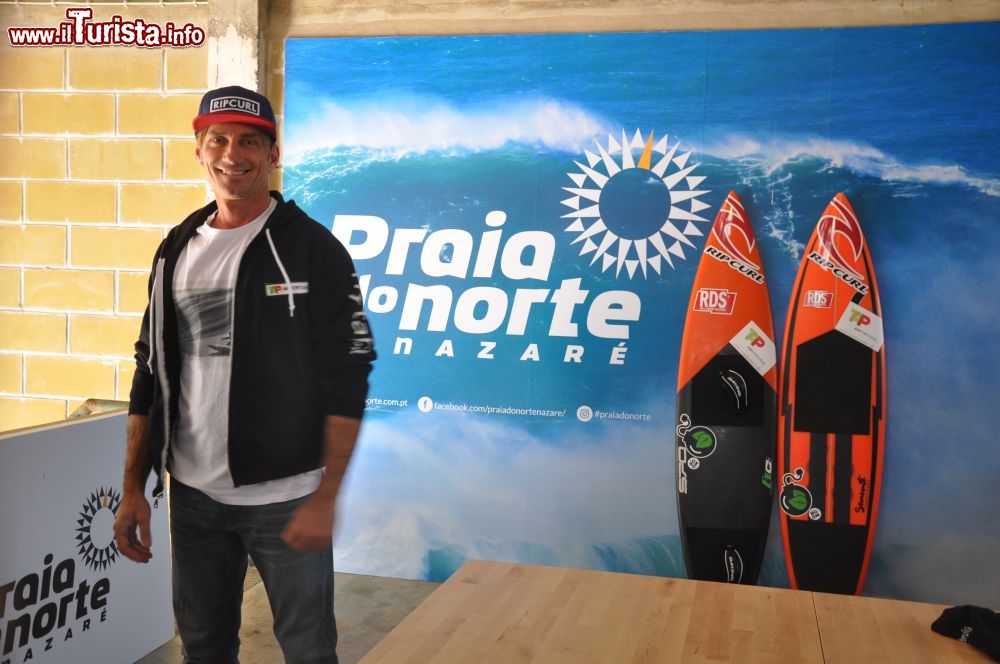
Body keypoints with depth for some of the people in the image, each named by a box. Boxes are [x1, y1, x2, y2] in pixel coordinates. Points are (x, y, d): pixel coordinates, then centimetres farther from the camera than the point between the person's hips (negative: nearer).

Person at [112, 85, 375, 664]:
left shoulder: (312, 248, -8)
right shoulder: (177, 250, 8)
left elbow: (347, 381, -11)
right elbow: (152, 376, 12)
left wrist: (326, 497, -15)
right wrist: (134, 488, 8)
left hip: (287, 500, -5)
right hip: (192, 497, 5)